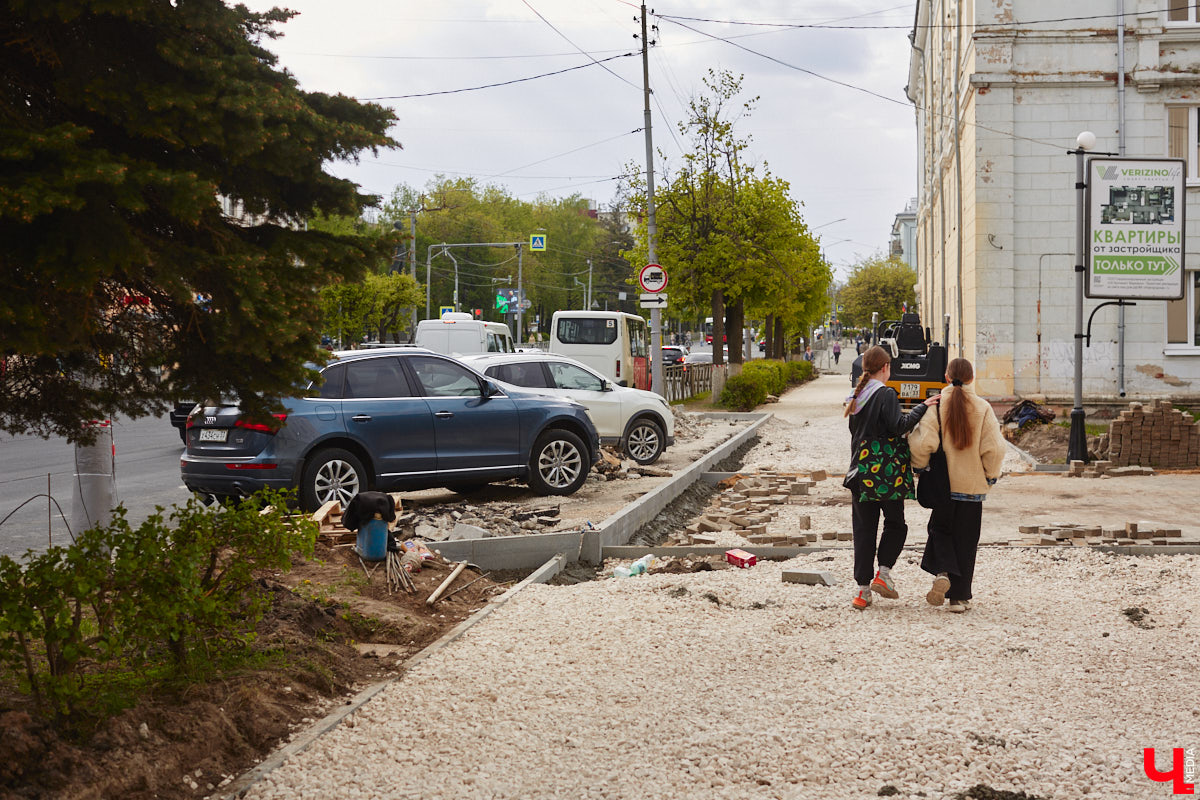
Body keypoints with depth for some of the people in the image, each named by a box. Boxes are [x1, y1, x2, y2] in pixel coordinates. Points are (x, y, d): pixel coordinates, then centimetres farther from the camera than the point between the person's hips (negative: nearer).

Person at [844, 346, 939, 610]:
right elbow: (897, 426, -18)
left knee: (863, 529, 7)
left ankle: (862, 589, 5)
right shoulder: (886, 395, -10)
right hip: (888, 471, -5)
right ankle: (883, 574, 0)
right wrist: (922, 408, -12)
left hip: (861, 471, 6)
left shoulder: (856, 397, 11)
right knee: (895, 524, 13)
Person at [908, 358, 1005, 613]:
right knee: (965, 540, 9)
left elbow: (924, 442, -16)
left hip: (943, 484, 0)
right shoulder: (983, 408, -5)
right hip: (973, 485, 0)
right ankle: (959, 597, 11)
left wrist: (919, 466, 2)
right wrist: (991, 475, 7)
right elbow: (994, 448, -9)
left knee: (940, 529, 18)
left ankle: (943, 573, -8)